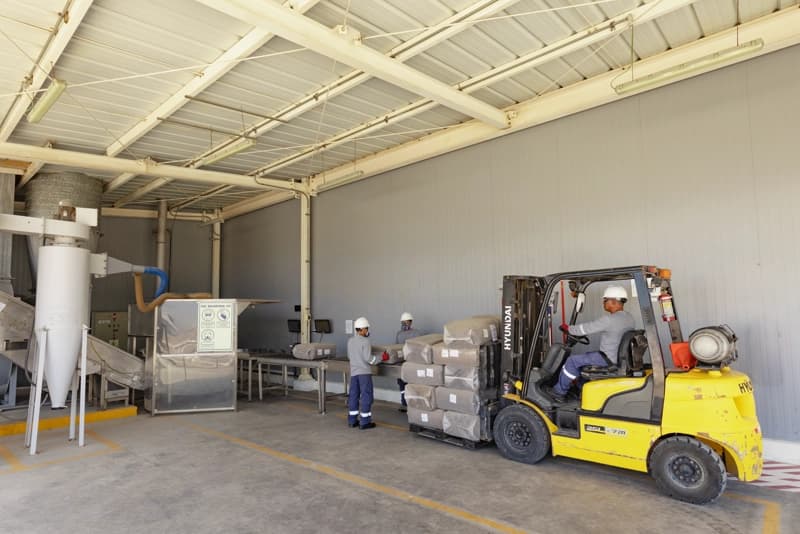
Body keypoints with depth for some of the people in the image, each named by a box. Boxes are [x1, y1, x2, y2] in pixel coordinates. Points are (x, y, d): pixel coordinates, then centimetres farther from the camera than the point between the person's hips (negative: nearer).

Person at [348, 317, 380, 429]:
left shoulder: (350, 341, 6)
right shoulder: (365, 341, -15)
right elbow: (368, 358, -18)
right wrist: (380, 358, -7)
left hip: (353, 372, 7)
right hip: (364, 372, -7)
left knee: (354, 395, 13)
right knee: (366, 396, 0)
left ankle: (352, 420, 19)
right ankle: (365, 422, 2)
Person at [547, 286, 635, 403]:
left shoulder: (609, 319, -24)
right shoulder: (629, 317, 5)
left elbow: (586, 328, -17)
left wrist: (568, 328, -1)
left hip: (609, 358, -9)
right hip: (621, 356, 9)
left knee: (573, 361, -3)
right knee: (583, 357, 22)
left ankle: (559, 391, 9)